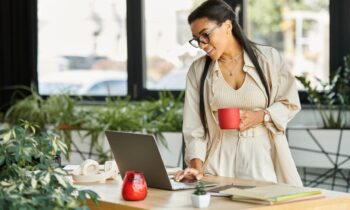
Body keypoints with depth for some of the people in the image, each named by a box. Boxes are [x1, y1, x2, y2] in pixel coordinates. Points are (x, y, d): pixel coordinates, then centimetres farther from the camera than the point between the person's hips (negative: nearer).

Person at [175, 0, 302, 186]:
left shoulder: (268, 58, 2)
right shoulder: (198, 70, 7)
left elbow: (290, 103, 8)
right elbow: (193, 125, 3)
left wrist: (261, 116, -10)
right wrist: (197, 165, -12)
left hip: (262, 158, -1)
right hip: (219, 161, 1)